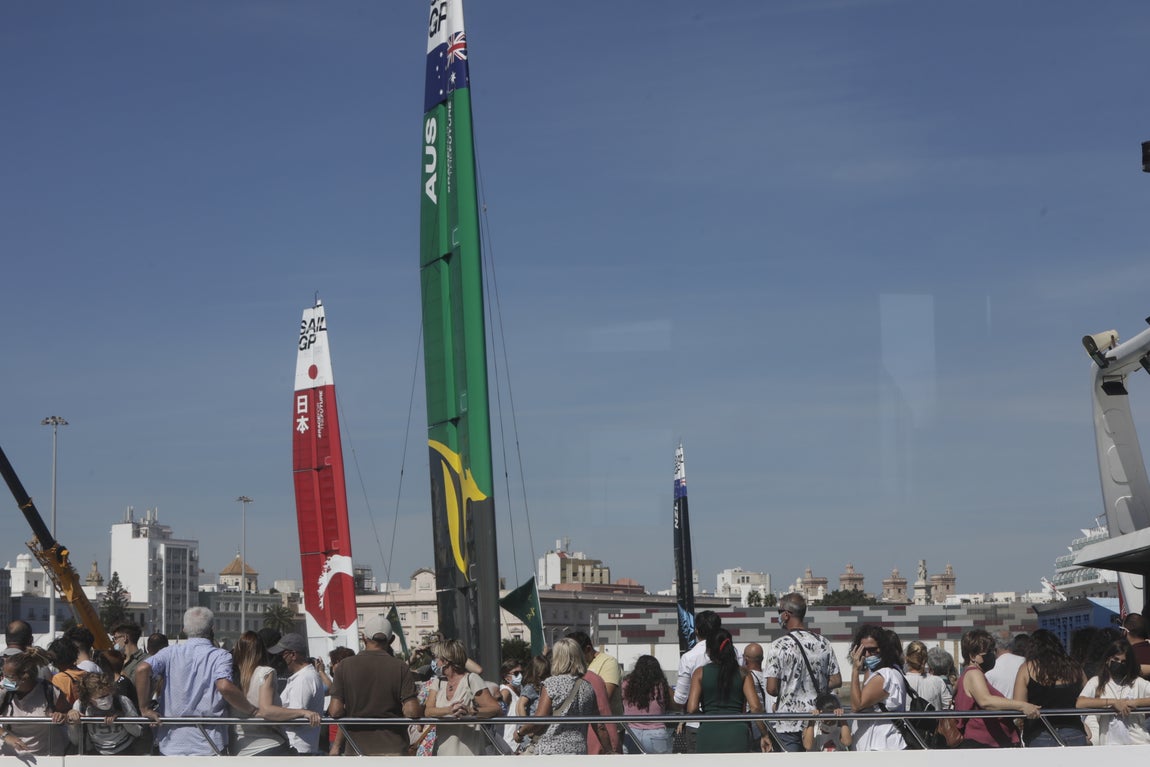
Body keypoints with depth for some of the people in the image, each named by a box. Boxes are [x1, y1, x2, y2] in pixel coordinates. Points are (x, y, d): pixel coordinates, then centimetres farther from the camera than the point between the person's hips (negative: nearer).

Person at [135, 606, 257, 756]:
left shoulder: (170, 653, 4)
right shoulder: (220, 656, -4)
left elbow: (142, 669, -12)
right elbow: (224, 686, -21)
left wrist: (145, 709, -4)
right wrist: (251, 711, -8)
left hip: (171, 745, 3)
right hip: (209, 745, -3)